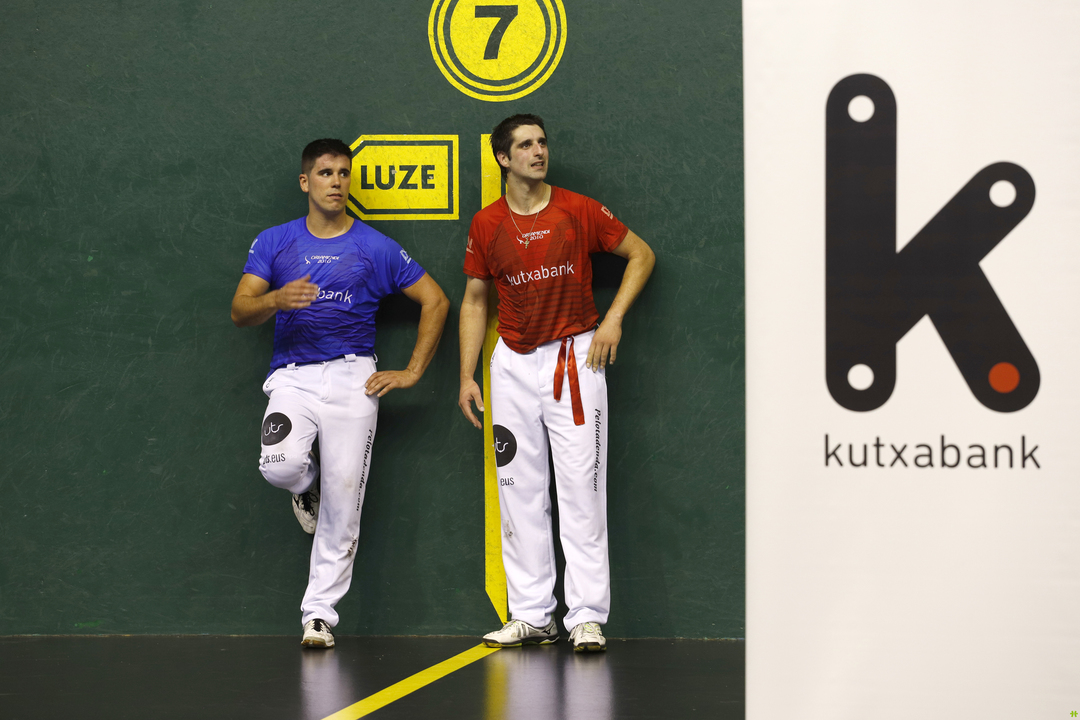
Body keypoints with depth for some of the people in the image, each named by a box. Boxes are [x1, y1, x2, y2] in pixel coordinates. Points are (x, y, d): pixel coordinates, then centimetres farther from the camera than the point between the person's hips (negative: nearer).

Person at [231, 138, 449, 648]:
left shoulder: (376, 248, 8)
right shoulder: (274, 243, 9)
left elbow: (435, 301, 11)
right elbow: (240, 310, 0)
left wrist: (412, 373, 5)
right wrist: (277, 300, -22)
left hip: (352, 377, 0)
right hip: (292, 376, 0)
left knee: (342, 503, -5)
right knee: (281, 465, -27)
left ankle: (320, 612, 8)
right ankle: (307, 486, 12)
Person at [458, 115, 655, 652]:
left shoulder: (579, 211, -4)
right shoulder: (486, 225, 2)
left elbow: (641, 255, 6)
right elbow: (474, 300, 11)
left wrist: (613, 319, -4)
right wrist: (467, 376, 5)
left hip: (575, 357, -3)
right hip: (513, 362, 3)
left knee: (581, 488, -6)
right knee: (519, 490, 4)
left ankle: (587, 617, -4)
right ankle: (531, 615, 11)